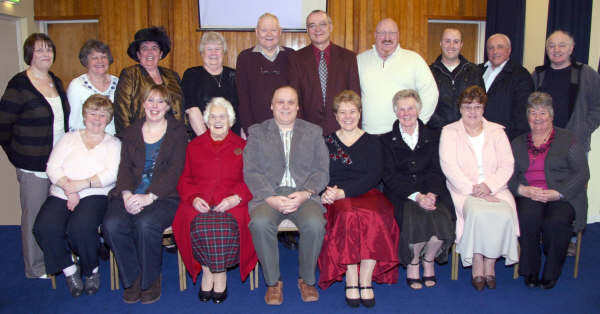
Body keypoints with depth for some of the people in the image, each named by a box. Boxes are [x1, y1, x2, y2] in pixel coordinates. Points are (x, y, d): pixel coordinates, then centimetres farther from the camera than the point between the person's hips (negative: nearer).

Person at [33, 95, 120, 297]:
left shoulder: (113, 143, 12)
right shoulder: (69, 138, 20)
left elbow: (111, 174, -4)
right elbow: (52, 168, 7)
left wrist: (80, 184, -14)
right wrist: (68, 187, -11)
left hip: (95, 195, -3)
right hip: (61, 194, 3)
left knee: (80, 227, -32)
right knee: (44, 227, -25)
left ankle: (91, 269, -5)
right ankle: (69, 269, -4)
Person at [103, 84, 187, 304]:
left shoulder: (177, 131, 7)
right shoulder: (131, 132, 19)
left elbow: (174, 170, -4)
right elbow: (124, 167, 10)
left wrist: (149, 197, -16)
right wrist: (127, 194, -11)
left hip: (164, 194, -3)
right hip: (131, 194, 4)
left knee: (146, 224, -32)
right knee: (112, 225, -25)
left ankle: (150, 280, -8)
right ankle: (132, 278, -4)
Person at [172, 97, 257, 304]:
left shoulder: (242, 147, 16)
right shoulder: (194, 146, 21)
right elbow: (184, 180, 16)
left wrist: (236, 197, -11)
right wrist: (194, 198, -5)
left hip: (231, 204, -1)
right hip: (199, 204, 1)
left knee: (226, 226, -33)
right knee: (199, 227, -31)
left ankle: (218, 271, -10)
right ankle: (208, 271, -8)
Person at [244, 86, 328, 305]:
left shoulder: (314, 132, 14)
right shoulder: (257, 132, 12)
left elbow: (322, 171, 6)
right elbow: (251, 172, 1)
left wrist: (304, 194, -13)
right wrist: (271, 198, -14)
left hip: (303, 194, 0)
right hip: (268, 195, 0)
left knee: (315, 224, -30)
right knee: (260, 223, -31)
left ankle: (307, 280, -5)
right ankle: (273, 282, -10)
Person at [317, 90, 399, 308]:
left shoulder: (372, 142, 14)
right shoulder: (327, 142, 17)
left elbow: (374, 176, -1)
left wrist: (343, 191, -15)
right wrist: (324, 193, -15)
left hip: (367, 194, 0)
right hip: (337, 199, 0)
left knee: (373, 217, -32)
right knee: (348, 216, -33)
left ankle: (366, 281, -23)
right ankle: (351, 281, -25)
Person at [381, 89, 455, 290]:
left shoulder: (433, 136, 14)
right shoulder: (387, 140, 7)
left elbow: (437, 171, 5)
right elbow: (390, 176, -3)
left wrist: (431, 194, -17)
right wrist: (416, 196, -18)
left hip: (430, 192, 2)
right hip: (401, 194, -2)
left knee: (441, 219, -27)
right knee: (416, 218, -31)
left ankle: (428, 259, 5)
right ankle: (412, 263, -1)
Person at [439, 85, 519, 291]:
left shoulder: (496, 131, 14)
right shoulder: (449, 132, 7)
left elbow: (507, 165, 5)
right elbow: (449, 167, -5)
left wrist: (488, 186, -12)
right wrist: (473, 189, -16)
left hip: (494, 189, 2)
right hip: (463, 189, -2)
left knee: (504, 214, -28)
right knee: (478, 213, -32)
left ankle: (490, 264, -8)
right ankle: (477, 265, -14)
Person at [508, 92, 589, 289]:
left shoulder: (568, 140, 11)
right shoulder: (518, 144, 20)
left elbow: (582, 174, 1)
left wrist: (557, 193, -14)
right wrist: (523, 189, -12)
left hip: (562, 197, -1)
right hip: (528, 196, 2)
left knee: (556, 222, -33)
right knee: (528, 216, -32)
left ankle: (551, 273, -10)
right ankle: (530, 272, -16)